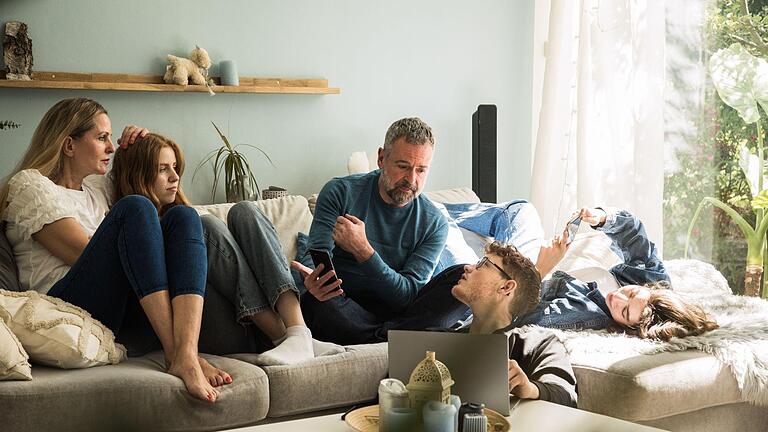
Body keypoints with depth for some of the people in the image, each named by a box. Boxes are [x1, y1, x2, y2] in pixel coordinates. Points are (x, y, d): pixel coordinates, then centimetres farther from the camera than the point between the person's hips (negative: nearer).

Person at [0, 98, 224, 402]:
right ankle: (174, 351, -37)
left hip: (121, 308, 7)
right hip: (68, 305, -7)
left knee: (183, 216, -16)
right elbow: (84, 253, -6)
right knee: (135, 209, -25)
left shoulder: (96, 186, 30)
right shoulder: (29, 184, 6)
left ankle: (187, 355, -38)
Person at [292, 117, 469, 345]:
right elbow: (320, 258, -10)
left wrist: (362, 250, -26)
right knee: (314, 302, -37)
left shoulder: (434, 223, 0)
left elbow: (407, 296, -11)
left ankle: (381, 336, -33)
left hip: (398, 311, 2)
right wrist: (312, 279, -36)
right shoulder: (340, 192, -1)